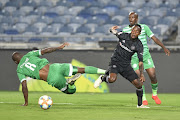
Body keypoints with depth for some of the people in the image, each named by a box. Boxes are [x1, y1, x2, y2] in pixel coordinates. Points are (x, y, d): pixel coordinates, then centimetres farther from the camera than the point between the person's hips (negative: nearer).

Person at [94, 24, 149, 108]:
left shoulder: (139, 45, -8)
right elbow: (113, 31, 11)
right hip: (115, 62, -2)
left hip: (126, 65, 2)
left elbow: (140, 61, -8)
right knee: (112, 79, -32)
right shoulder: (123, 36, -8)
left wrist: (141, 74, -18)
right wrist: (112, 30, -15)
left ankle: (140, 104, 12)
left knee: (138, 83, -7)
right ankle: (102, 78, 4)